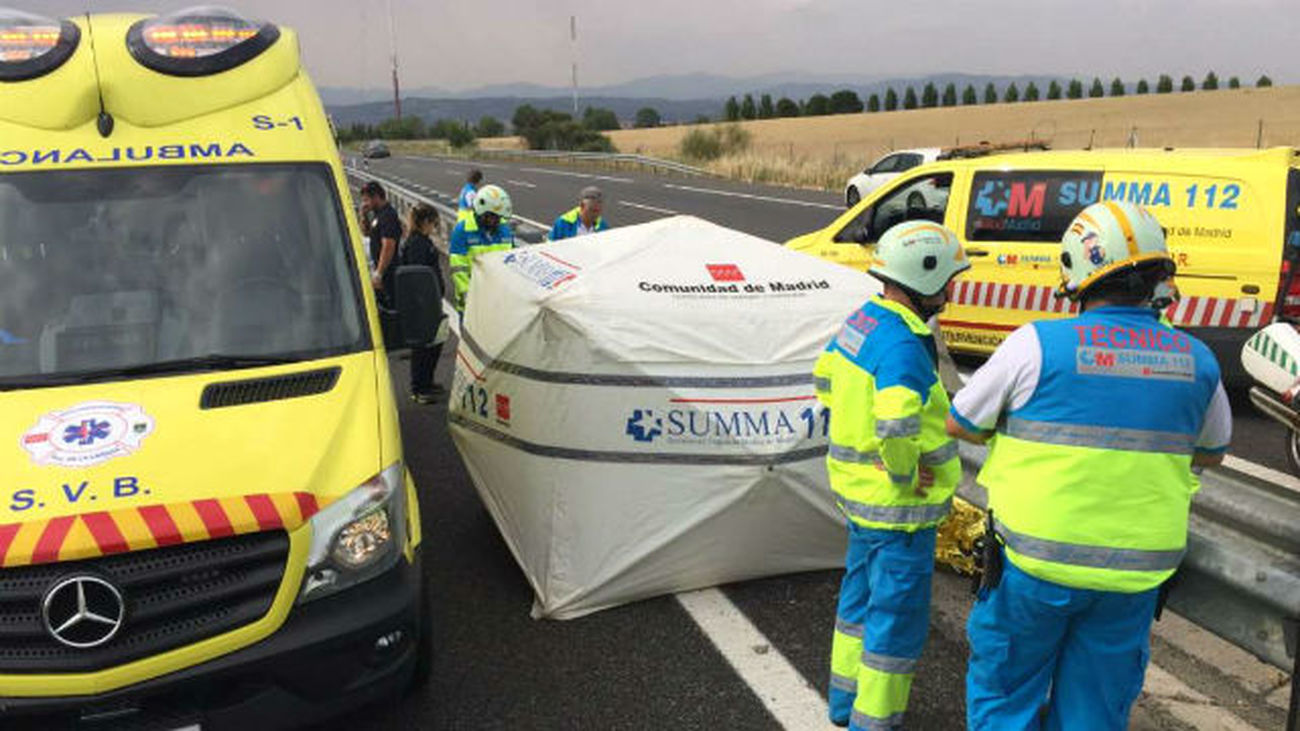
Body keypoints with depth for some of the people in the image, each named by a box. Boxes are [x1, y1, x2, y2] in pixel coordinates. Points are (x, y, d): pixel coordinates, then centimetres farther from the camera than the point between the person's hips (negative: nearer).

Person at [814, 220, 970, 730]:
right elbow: (897, 426, -39)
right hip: (899, 508, -10)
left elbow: (825, 380, 18)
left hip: (857, 486, 10)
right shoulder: (903, 345, -26)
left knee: (861, 595, 25)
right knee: (897, 617, 6)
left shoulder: (862, 321, 4)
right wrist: (904, 474, -22)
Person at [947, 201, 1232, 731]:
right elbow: (1211, 454, 15)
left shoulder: (1039, 344, -15)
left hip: (1036, 564, -3)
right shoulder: (1196, 361, -2)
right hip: (1135, 573, 4)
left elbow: (959, 424, -4)